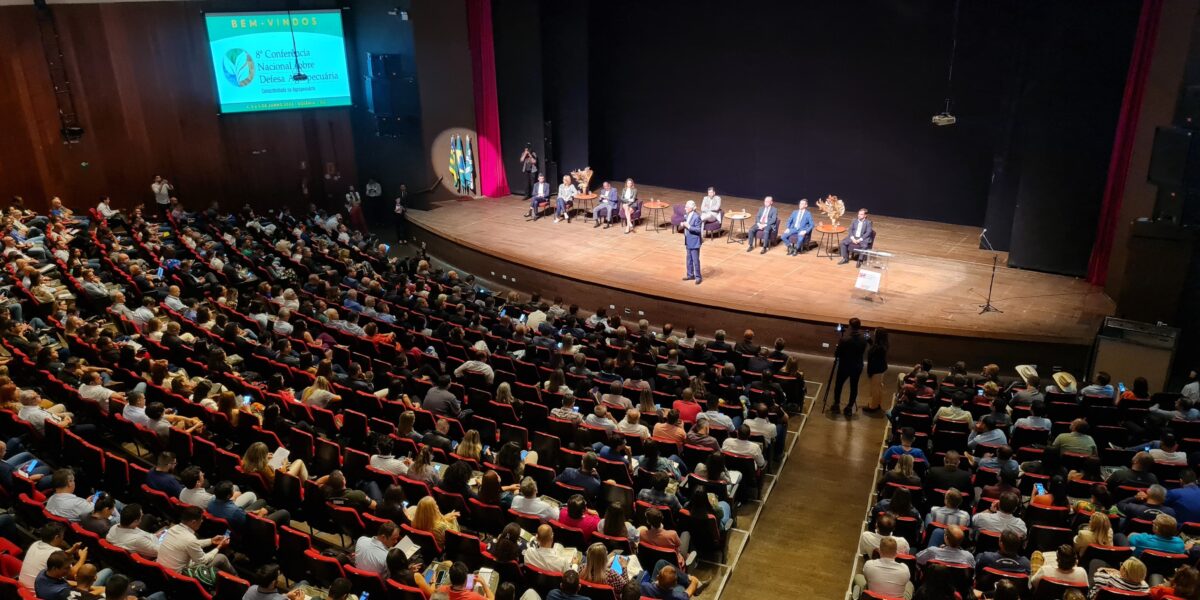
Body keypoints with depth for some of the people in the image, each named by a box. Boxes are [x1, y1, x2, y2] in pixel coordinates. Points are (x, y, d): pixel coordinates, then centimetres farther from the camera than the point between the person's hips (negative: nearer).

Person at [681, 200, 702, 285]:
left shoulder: (696, 217, -19)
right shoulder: (687, 216, 6)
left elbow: (698, 230, -20)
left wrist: (689, 226, -27)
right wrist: (682, 225, -5)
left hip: (694, 242, -9)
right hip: (688, 241, 9)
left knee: (695, 260, -2)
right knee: (689, 259, 16)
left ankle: (698, 277, 7)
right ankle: (690, 275, 27)